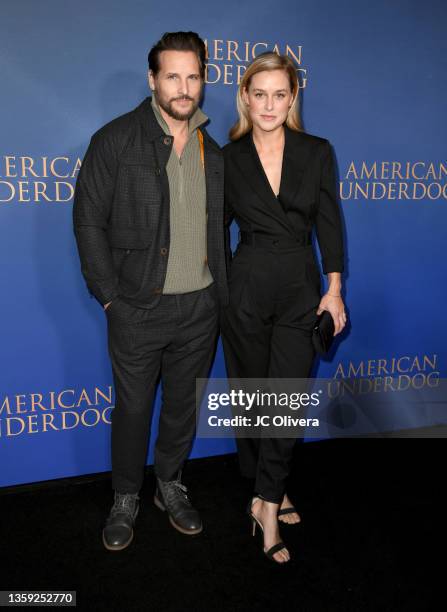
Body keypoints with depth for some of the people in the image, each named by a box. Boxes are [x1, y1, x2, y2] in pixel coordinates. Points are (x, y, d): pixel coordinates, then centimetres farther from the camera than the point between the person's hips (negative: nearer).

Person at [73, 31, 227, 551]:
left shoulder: (213, 151, 9)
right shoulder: (116, 140, -5)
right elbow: (88, 220, -5)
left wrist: (220, 289, 7)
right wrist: (109, 295, -10)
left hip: (200, 307, 4)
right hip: (138, 308, -4)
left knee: (184, 403, 16)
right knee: (132, 406, 9)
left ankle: (170, 485, 37)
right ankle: (126, 498, 30)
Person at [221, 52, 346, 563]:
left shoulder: (317, 152, 1)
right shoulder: (228, 157, 0)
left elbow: (328, 223, 3)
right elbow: (216, 224, 7)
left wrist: (334, 288, -1)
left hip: (300, 288, 0)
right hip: (246, 286, 0)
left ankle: (266, 502, 13)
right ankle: (272, 492, 29)